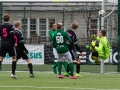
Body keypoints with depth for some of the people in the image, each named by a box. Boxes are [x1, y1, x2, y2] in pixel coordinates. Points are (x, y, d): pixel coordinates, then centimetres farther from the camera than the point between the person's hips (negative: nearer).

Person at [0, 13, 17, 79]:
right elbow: (12, 34, -16)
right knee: (14, 58, 4)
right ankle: (13, 74, -6)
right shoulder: (10, 26, -7)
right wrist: (14, 42, -8)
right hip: (10, 44, -4)